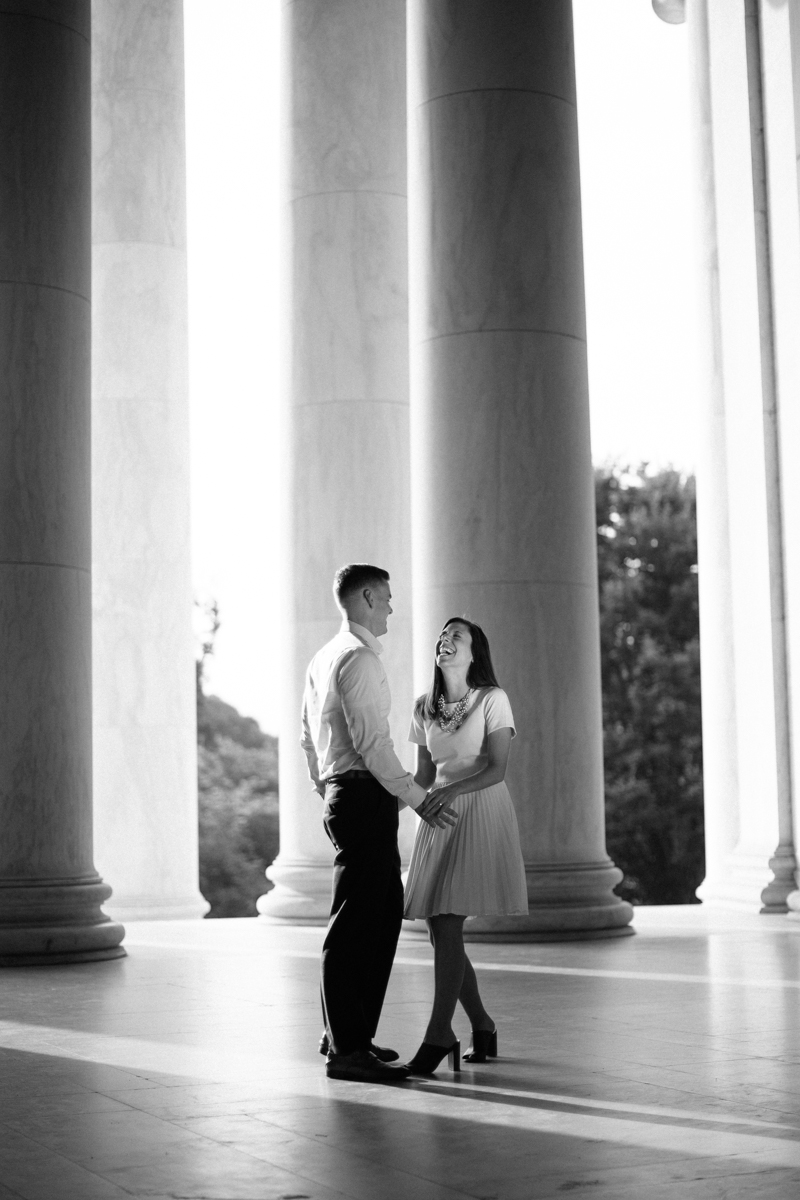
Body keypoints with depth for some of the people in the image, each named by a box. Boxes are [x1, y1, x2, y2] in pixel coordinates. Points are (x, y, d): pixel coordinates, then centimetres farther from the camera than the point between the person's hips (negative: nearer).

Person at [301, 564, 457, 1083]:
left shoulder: (325, 657, 19)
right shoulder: (358, 658, -13)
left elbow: (310, 736, 25)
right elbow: (372, 741, -20)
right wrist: (418, 798, -17)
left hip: (342, 793, 11)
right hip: (364, 795, -11)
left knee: (385, 915, 16)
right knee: (355, 924, -8)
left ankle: (347, 1033, 22)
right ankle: (346, 1050, -6)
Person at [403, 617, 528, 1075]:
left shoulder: (492, 699, -4)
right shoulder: (425, 707, 12)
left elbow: (497, 769, -11)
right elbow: (424, 774, 14)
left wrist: (447, 792, -23)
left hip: (481, 811, -6)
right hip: (439, 817, 6)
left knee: (447, 925, -15)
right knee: (441, 931, 3)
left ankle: (439, 1035, -13)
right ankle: (482, 1025, 19)